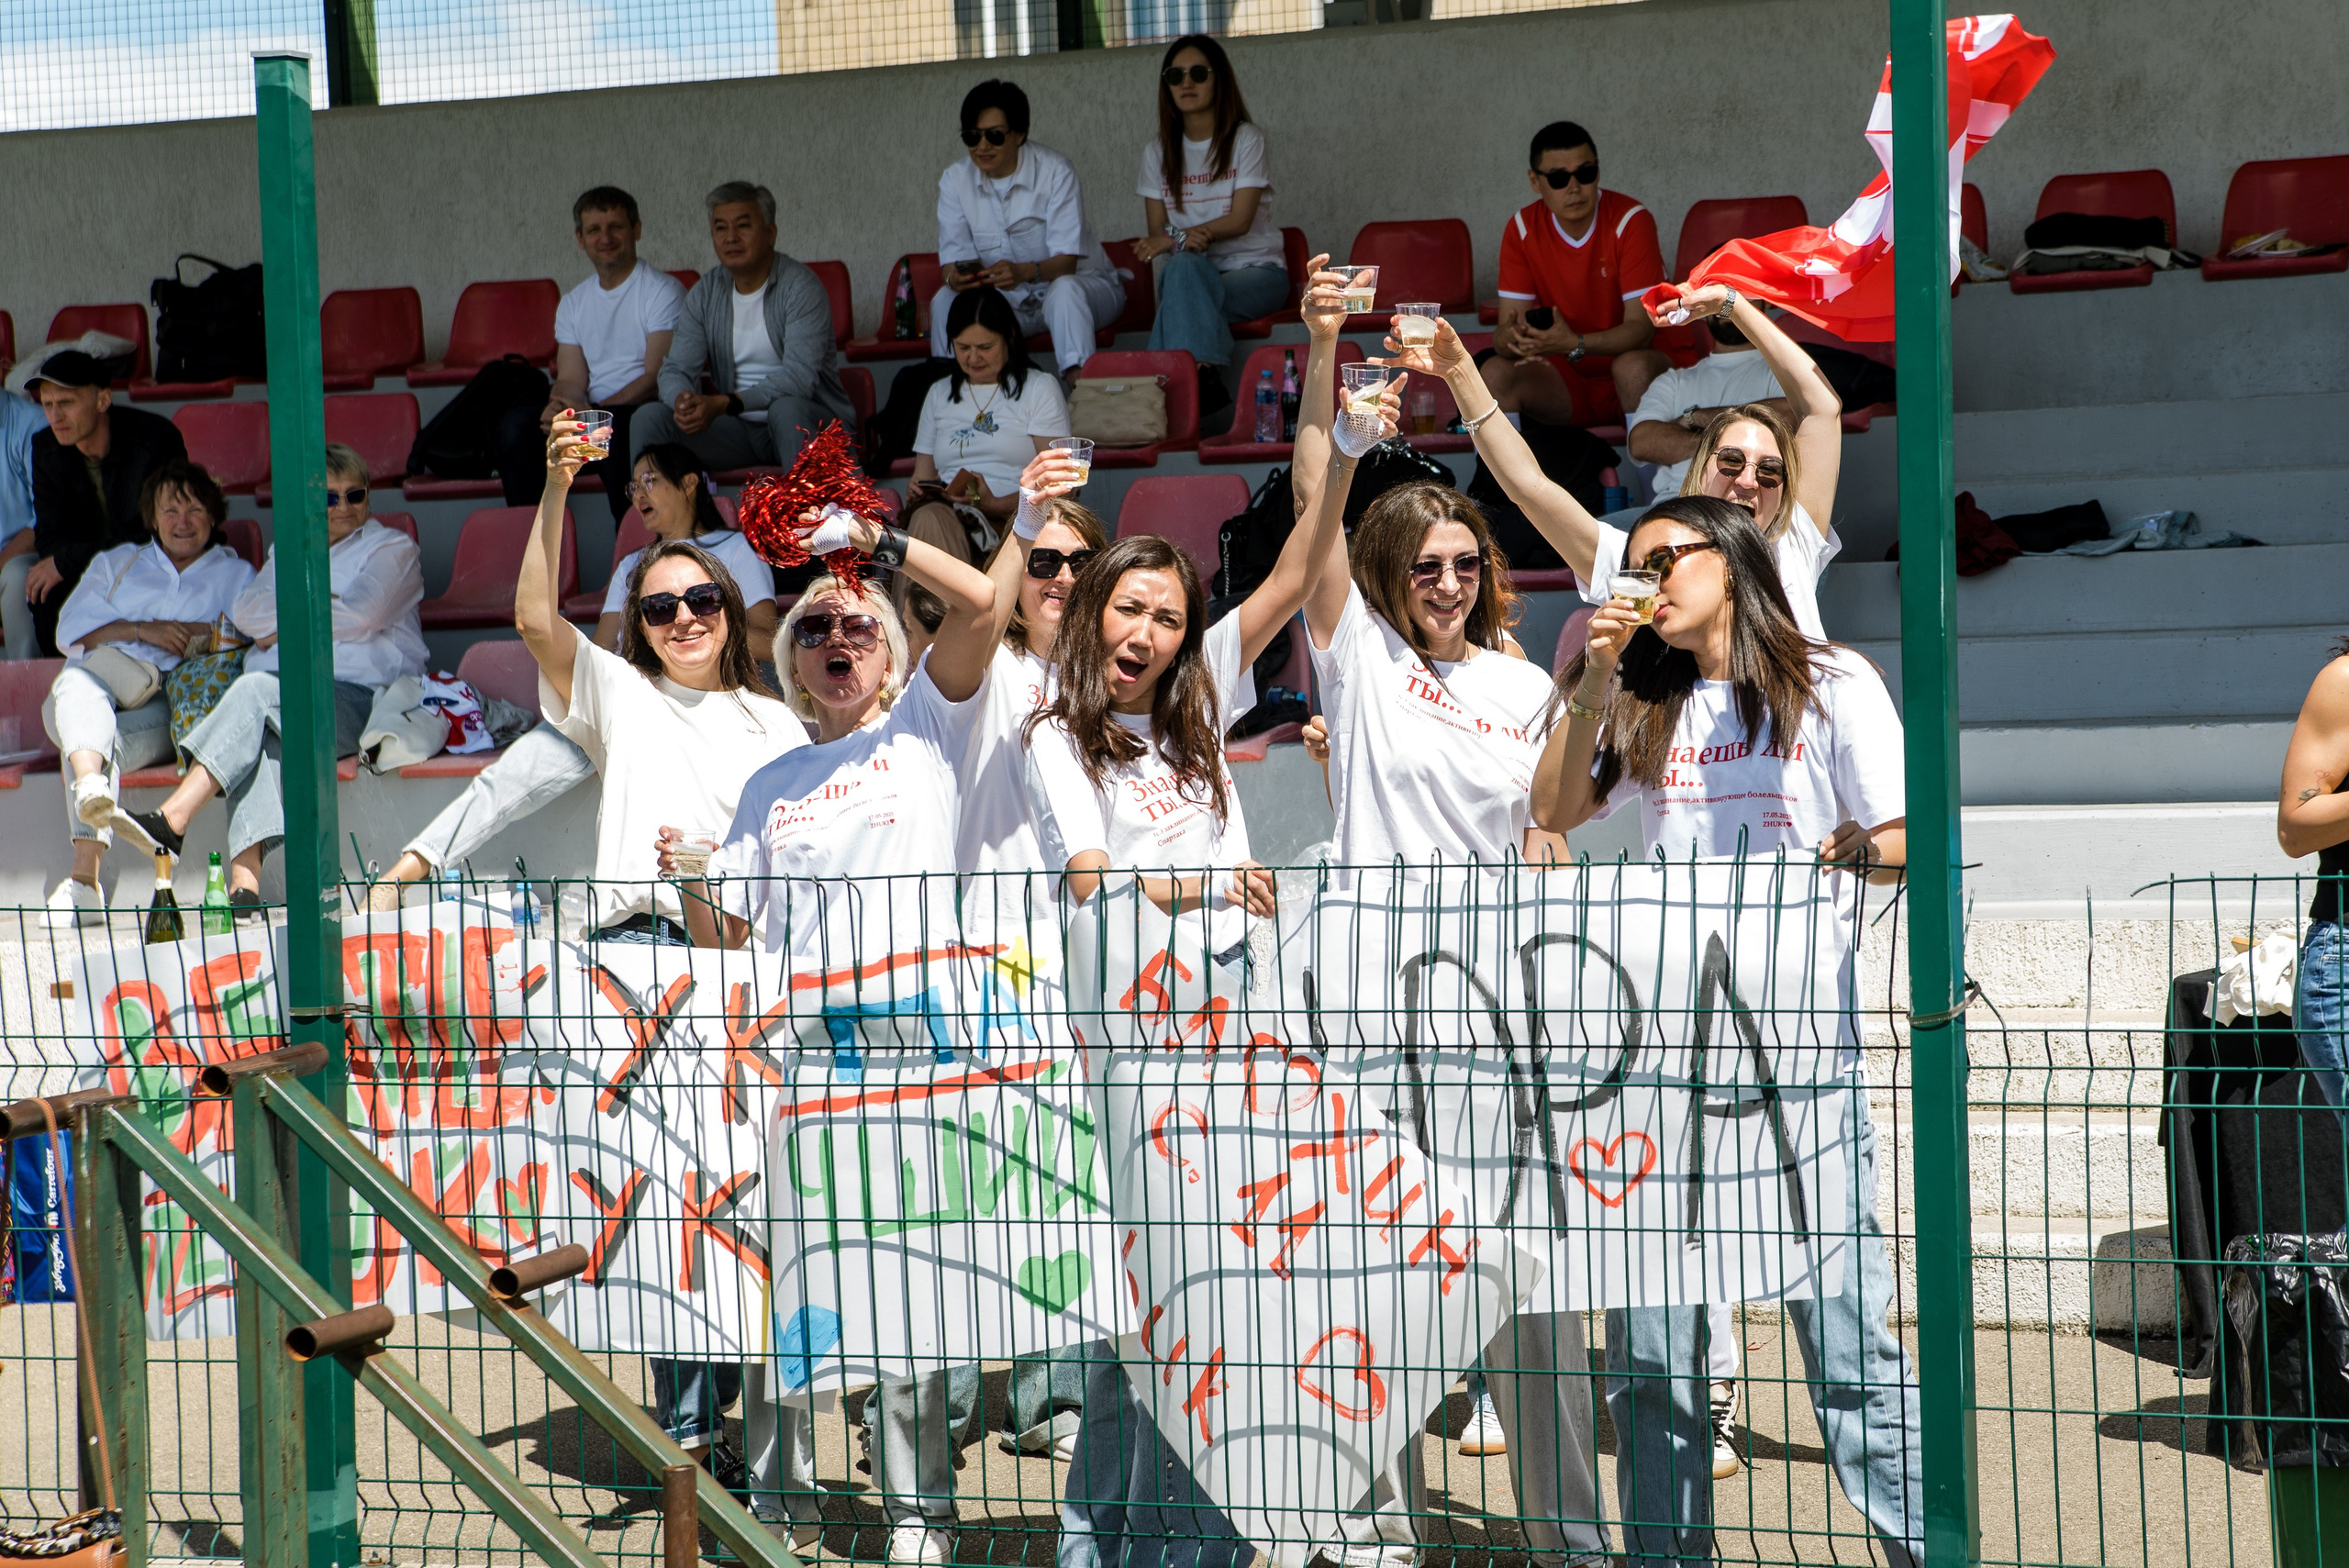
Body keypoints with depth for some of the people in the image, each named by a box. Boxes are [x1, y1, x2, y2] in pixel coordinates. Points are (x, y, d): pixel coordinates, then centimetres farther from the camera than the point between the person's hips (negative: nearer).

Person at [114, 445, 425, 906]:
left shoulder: (392, 549, 13)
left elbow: (360, 617, -6)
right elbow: (245, 611, 10)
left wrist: (281, 623, 3)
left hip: (359, 696, -4)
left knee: (256, 690, -32)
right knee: (259, 734, -34)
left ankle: (172, 819, -40)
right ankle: (245, 883, -48)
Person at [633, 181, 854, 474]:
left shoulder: (800, 287, -12)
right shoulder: (704, 295, 6)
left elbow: (800, 377, -23)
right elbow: (676, 369, 1)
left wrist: (724, 404, -32)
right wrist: (682, 402, -25)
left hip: (813, 423, -5)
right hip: (740, 429, 5)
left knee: (786, 407, -38)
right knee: (649, 419, -13)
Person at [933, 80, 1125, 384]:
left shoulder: (1056, 171, -15)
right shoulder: (954, 179, -3)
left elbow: (1066, 262, -22)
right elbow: (954, 255, -8)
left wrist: (1024, 272, -44)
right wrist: (956, 277, -34)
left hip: (1080, 285, -3)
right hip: (1009, 301, 3)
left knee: (1064, 290, -37)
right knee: (945, 300, -22)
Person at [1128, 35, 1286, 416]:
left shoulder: (1245, 139, -1)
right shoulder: (1158, 150, 11)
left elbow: (1240, 220, -12)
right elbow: (1156, 229, 5)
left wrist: (1175, 237, -26)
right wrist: (1184, 240, -20)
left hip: (1255, 271, -3)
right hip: (1191, 273, 3)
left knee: (1182, 271, -34)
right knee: (1183, 264, -35)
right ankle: (1205, 378, -45)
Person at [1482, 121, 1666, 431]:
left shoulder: (1630, 221, -14)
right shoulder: (1522, 228, -3)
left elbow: (1640, 327, -20)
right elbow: (1505, 329, -8)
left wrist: (1574, 344, -38)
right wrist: (1512, 338, -35)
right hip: (1566, 381, 3)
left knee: (1634, 366, -36)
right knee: (1495, 372, -23)